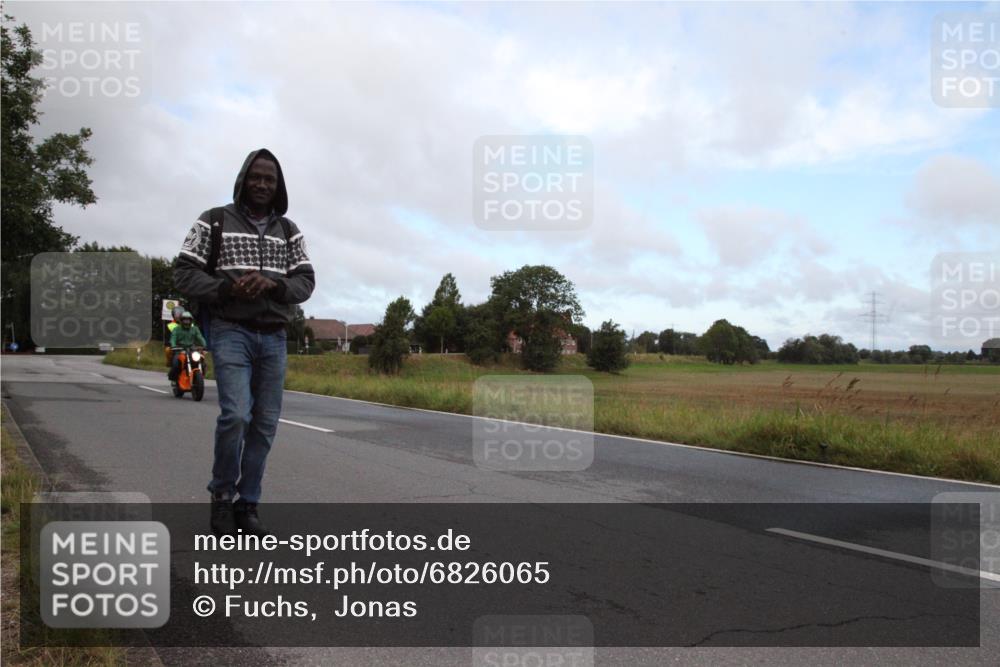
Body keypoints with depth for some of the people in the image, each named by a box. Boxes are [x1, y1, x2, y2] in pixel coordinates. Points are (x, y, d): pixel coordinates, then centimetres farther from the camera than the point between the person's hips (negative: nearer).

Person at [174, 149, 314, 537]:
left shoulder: (289, 232, 11)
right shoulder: (213, 222, 1)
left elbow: (306, 282, 4)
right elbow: (184, 274, -3)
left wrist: (271, 284, -17)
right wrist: (227, 289, -20)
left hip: (274, 337, 4)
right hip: (231, 332, -4)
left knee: (264, 425, 2)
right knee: (235, 415, -19)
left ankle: (246, 505, 14)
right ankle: (222, 495, 4)